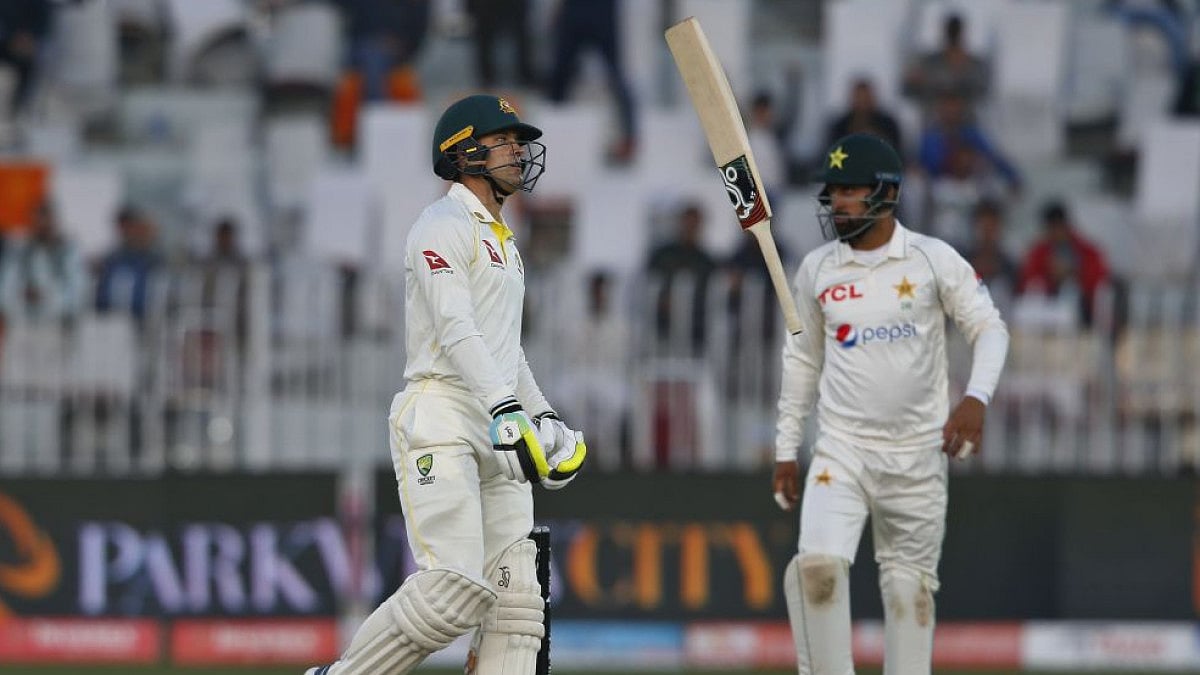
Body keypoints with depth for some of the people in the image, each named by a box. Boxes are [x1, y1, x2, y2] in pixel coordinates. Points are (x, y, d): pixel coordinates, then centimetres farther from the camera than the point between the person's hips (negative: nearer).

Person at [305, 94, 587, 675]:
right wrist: (506, 409, -30)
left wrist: (543, 416, 21)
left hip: (497, 423, 9)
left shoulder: (502, 242, 26)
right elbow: (455, 331, -18)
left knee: (515, 601, -3)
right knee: (454, 588, -21)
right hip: (442, 415, -9)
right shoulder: (442, 228, -4)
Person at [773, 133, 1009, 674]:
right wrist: (786, 449, 13)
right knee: (818, 565, -20)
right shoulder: (816, 270, 4)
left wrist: (976, 397, -20)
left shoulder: (933, 260, -4)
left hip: (917, 453, -1)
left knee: (910, 587, 5)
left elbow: (989, 329, -2)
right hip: (842, 447, 1)